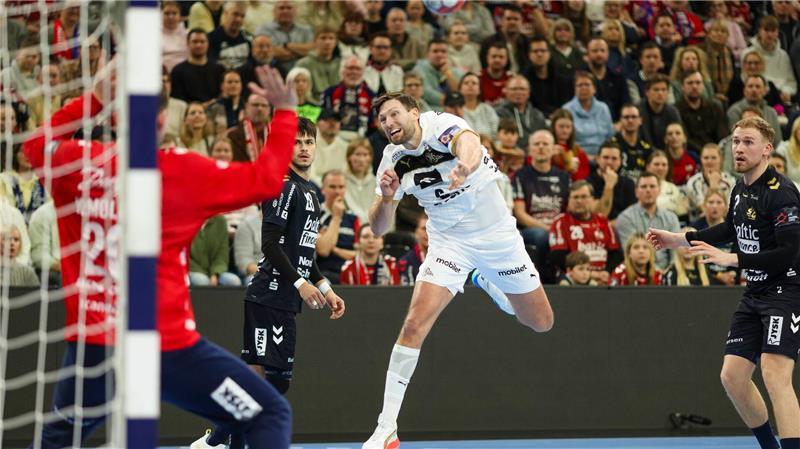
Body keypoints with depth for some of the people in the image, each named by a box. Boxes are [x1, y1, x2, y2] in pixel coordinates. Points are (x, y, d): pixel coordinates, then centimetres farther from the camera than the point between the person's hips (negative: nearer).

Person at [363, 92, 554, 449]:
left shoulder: (442, 125, -20)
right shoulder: (393, 160, -8)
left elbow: (469, 141, -45)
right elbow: (378, 227, -7)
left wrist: (466, 164, -70)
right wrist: (387, 196, -29)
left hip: (497, 233, -1)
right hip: (449, 243, 1)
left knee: (541, 323, 10)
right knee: (414, 325, -19)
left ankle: (486, 283, 41)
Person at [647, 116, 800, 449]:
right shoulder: (740, 190, 9)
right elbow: (730, 229, 29)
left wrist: (731, 259, -24)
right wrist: (678, 239, 28)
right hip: (754, 293, 9)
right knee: (732, 376, 7)